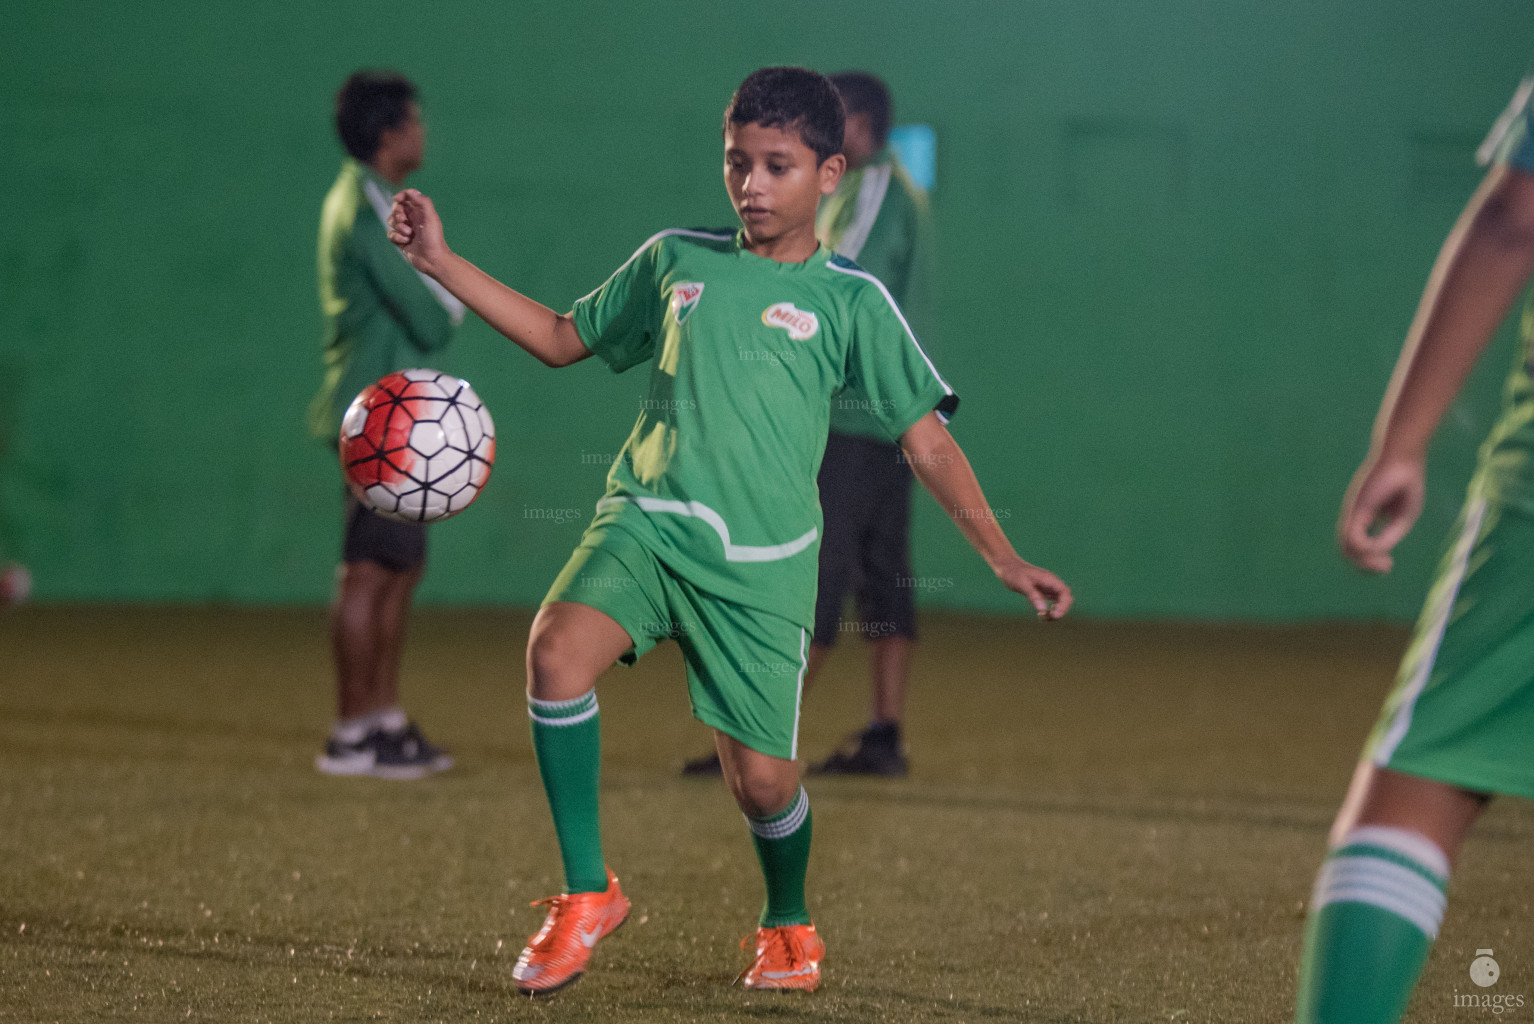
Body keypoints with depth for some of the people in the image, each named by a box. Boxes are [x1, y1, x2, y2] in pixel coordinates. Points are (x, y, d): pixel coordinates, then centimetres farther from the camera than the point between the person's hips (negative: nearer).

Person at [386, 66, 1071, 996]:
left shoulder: (851, 299, 4)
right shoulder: (675, 260, 12)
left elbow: (927, 436, 5)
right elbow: (563, 339, 23)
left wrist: (1002, 554, -3)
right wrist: (442, 262, 17)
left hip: (761, 561, -2)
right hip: (645, 519, 2)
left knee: (762, 778, -3)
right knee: (558, 649, -28)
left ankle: (790, 926, 33)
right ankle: (588, 895, -12)